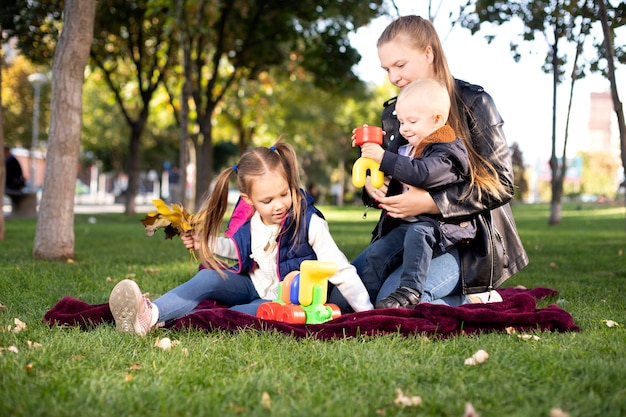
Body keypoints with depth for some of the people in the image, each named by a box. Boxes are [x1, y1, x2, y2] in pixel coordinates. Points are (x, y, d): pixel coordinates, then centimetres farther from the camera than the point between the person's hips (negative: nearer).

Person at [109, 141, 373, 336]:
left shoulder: (309, 222, -21)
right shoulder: (248, 220, -7)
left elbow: (340, 269, -19)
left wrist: (366, 310, -23)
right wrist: (205, 243, 6)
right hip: (252, 286, 5)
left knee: (258, 311, -37)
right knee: (209, 277, -22)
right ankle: (150, 315, -45)